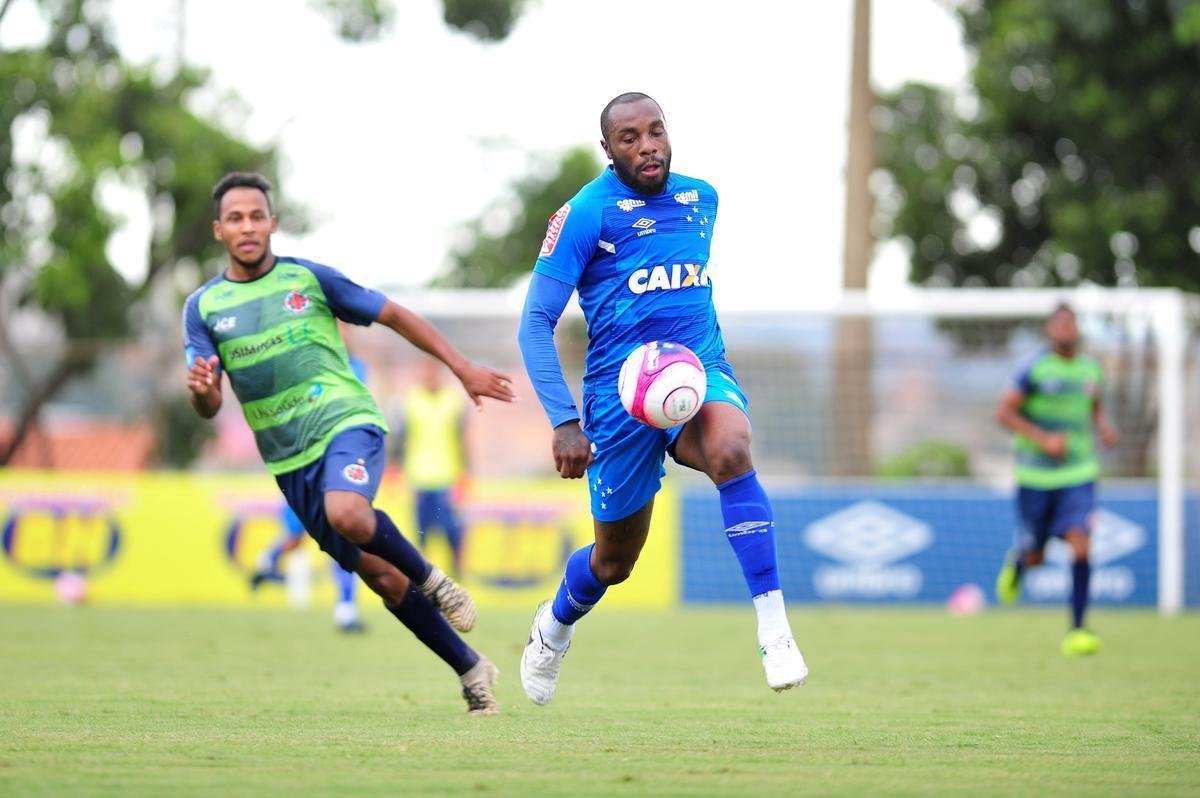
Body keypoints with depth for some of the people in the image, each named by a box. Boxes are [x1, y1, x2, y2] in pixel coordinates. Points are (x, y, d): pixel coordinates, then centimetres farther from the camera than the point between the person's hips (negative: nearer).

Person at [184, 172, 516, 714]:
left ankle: (431, 580, -7)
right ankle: (472, 671, 14)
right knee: (380, 578, 1)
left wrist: (463, 368, 3)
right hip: (289, 458, 3)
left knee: (347, 513, -35)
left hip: (347, 422, -3)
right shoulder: (203, 307, 3)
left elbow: (394, 317, 7)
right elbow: (208, 407, -2)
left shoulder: (308, 278, -1)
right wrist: (202, 389, -27)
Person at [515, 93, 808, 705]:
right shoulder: (586, 212, -8)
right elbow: (536, 322, -9)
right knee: (614, 561, 9)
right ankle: (554, 627, 46)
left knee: (731, 451, -34)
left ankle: (775, 631, -34)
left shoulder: (700, 198, 9)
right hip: (619, 392, -2)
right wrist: (563, 423, -16)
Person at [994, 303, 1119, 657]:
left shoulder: (1090, 368, 7)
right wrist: (1043, 438, -20)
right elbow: (1004, 413, -10)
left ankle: (1077, 630, -13)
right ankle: (1016, 560, 46)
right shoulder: (1033, 368, -9)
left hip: (1078, 472, 3)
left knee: (1079, 543, -17)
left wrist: (1103, 426, 2)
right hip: (1035, 476, -3)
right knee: (1035, 557, 6)